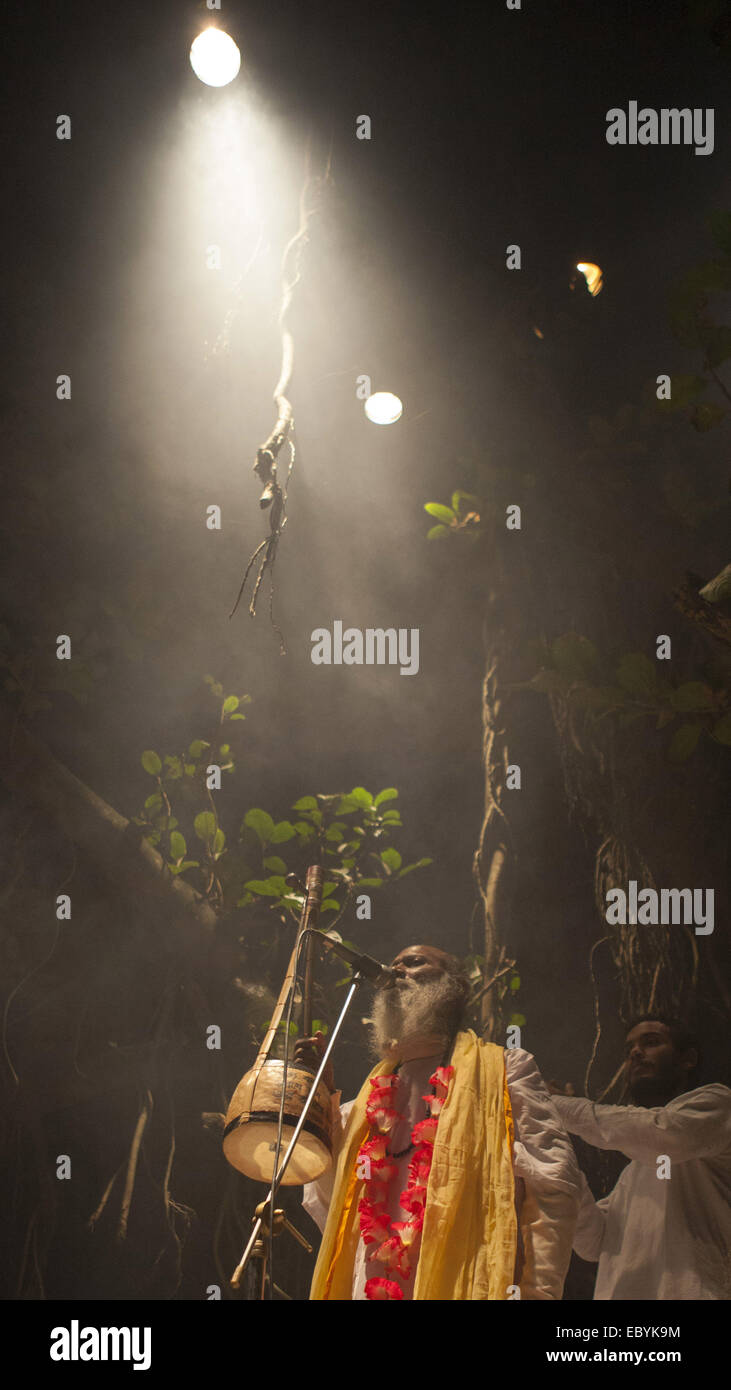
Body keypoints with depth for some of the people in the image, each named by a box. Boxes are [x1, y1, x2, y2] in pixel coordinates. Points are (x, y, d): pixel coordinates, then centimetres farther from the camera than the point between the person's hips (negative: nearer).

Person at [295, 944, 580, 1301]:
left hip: (462, 1284, -4)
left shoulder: (501, 1070, 6)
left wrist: (537, 1290, -13)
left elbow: (553, 1189, -3)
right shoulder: (377, 1087, 22)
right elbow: (335, 1198, 17)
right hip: (374, 1285, 5)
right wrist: (323, 1092, 11)